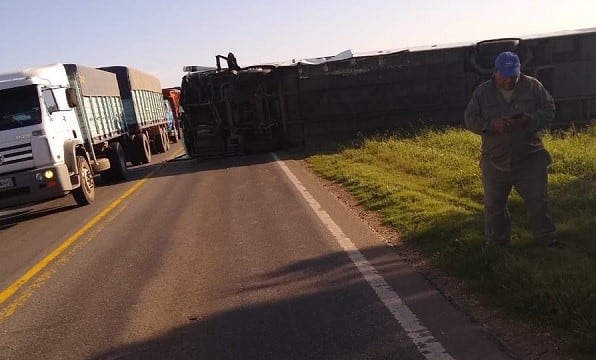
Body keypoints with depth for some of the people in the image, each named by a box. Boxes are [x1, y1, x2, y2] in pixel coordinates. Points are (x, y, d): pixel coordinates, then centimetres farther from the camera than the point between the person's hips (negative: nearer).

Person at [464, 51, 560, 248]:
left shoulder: (533, 86, 0)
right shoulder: (482, 91, 0)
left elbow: (549, 109, -1)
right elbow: (470, 119, -3)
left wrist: (529, 121, -21)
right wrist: (492, 124, -21)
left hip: (531, 158, 0)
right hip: (495, 160, 1)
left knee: (538, 200, 7)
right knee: (493, 203, 9)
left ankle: (545, 237, 26)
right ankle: (496, 240, 27)